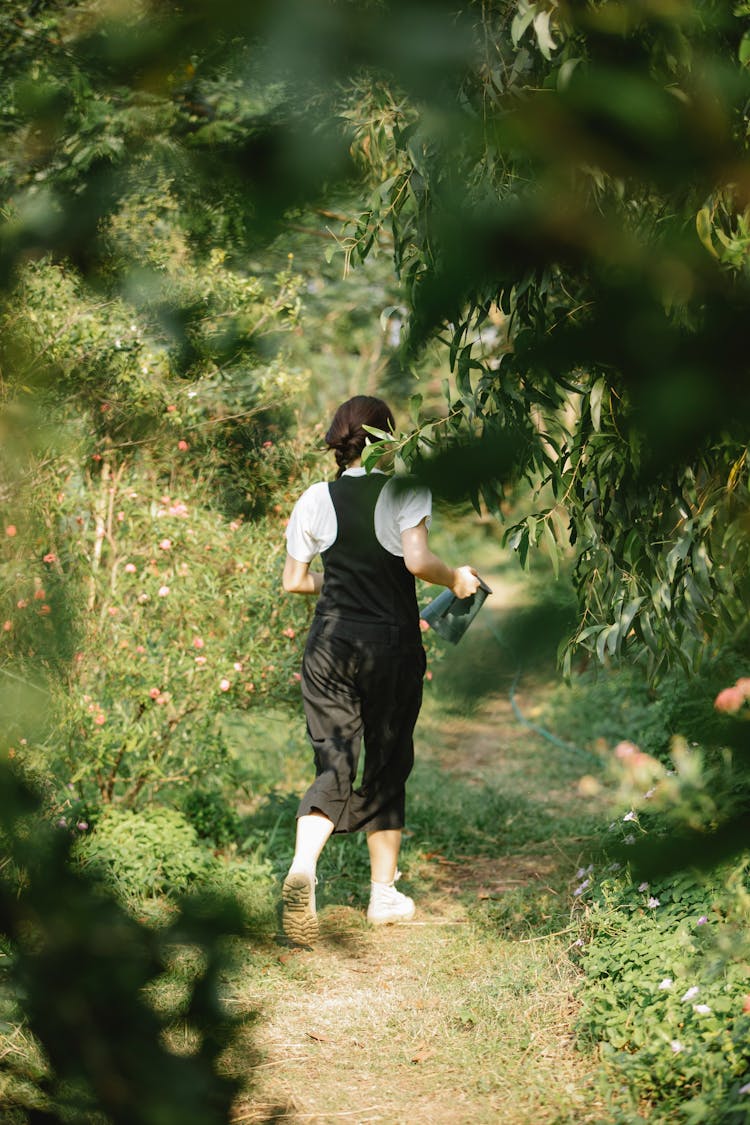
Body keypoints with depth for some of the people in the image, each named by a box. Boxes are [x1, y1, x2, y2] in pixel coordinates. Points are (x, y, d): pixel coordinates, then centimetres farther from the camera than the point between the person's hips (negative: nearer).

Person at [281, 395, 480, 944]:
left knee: (334, 768, 1)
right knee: (388, 766, 12)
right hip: (392, 642, -2)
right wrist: (456, 579, 0)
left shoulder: (316, 499, 5)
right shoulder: (404, 490, -5)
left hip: (330, 644, 2)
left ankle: (303, 867, -26)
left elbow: (293, 581, 9)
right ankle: (384, 893, 19)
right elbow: (418, 561, -19)